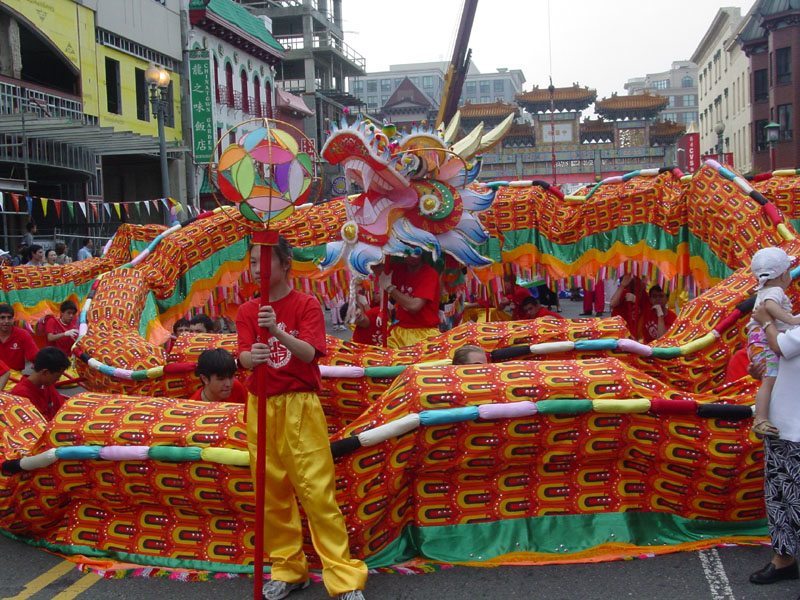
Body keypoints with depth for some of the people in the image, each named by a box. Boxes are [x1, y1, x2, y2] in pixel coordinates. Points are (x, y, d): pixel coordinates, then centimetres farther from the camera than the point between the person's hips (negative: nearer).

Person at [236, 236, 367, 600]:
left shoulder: (306, 305, -2)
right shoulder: (246, 312, 7)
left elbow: (309, 353, -16)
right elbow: (243, 356, -7)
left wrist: (278, 331, -33)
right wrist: (251, 357, -30)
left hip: (299, 406, -4)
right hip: (260, 407, 4)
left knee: (317, 490, -6)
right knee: (272, 492, 8)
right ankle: (288, 570, 22)